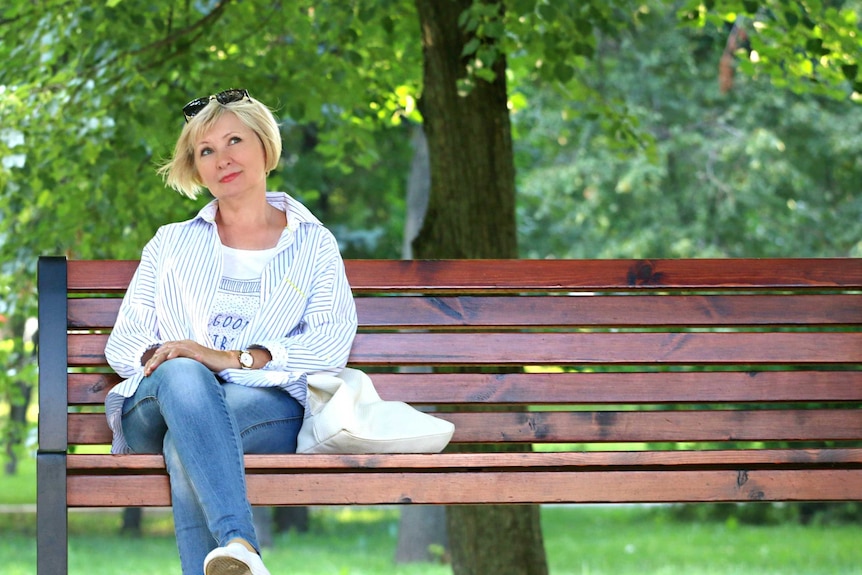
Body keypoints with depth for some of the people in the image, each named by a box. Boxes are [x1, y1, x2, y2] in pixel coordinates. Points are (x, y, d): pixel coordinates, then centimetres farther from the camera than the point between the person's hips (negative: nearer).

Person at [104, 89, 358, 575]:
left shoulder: (313, 244, 19)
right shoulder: (171, 244, 27)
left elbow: (333, 343, 1)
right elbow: (123, 343, 17)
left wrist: (233, 359, -14)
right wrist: (160, 357, -9)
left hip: (267, 408, -1)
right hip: (156, 409, 1)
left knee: (187, 444, -37)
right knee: (182, 376, -38)